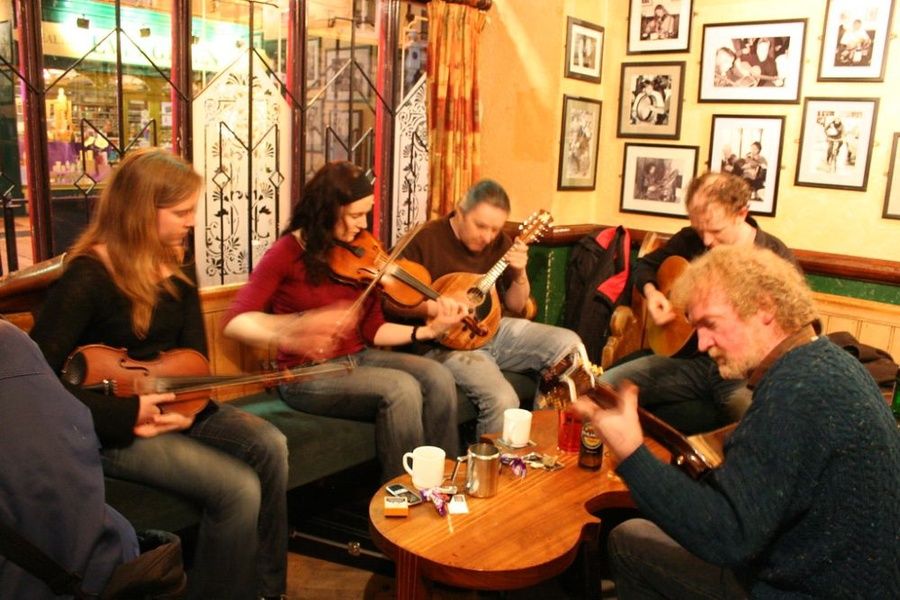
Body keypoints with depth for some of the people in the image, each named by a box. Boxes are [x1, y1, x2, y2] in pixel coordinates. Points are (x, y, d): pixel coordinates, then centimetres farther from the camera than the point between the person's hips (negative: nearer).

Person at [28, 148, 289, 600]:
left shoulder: (176, 266, 4)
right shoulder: (87, 277, -18)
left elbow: (194, 349, 8)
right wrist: (126, 415, -24)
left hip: (171, 403, 7)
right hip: (111, 428, -7)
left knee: (269, 446, -15)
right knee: (238, 488, -24)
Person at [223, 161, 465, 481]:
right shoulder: (288, 252, -11)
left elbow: (373, 330, 3)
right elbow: (235, 321, -20)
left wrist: (428, 330, -11)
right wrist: (291, 331, -38)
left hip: (359, 357, 6)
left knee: (438, 377, -18)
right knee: (401, 388, -28)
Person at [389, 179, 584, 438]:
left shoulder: (499, 242, 5)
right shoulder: (426, 239, -10)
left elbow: (515, 306, 9)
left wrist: (520, 274, -10)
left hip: (494, 329, 6)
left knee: (569, 344, -11)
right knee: (503, 401, -29)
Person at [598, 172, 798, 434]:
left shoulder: (775, 256, -7)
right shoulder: (690, 239, 6)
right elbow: (645, 265, 22)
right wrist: (651, 292, -1)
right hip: (689, 357, 4)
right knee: (604, 387, -14)